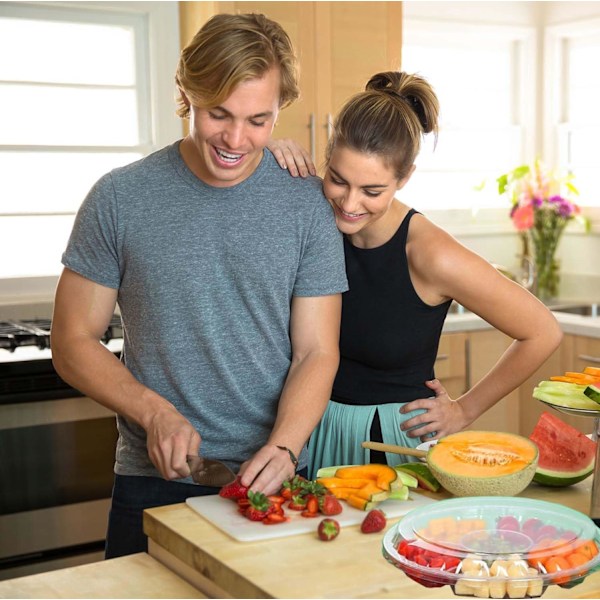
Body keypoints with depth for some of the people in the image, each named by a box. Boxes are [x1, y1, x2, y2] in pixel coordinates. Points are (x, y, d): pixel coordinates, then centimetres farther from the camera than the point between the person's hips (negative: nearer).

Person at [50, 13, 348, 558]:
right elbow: (73, 343, -1)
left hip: (273, 484, 1)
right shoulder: (120, 199, -5)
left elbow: (316, 353, -3)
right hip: (153, 481, 0)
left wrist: (283, 447, -19)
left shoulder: (307, 205, -3)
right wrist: (154, 412, -15)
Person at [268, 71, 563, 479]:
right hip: (318, 431, 4)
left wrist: (465, 410, -4)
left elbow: (543, 334, -12)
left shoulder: (429, 255, -22)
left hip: (397, 440, -3)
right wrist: (267, 159, -16)